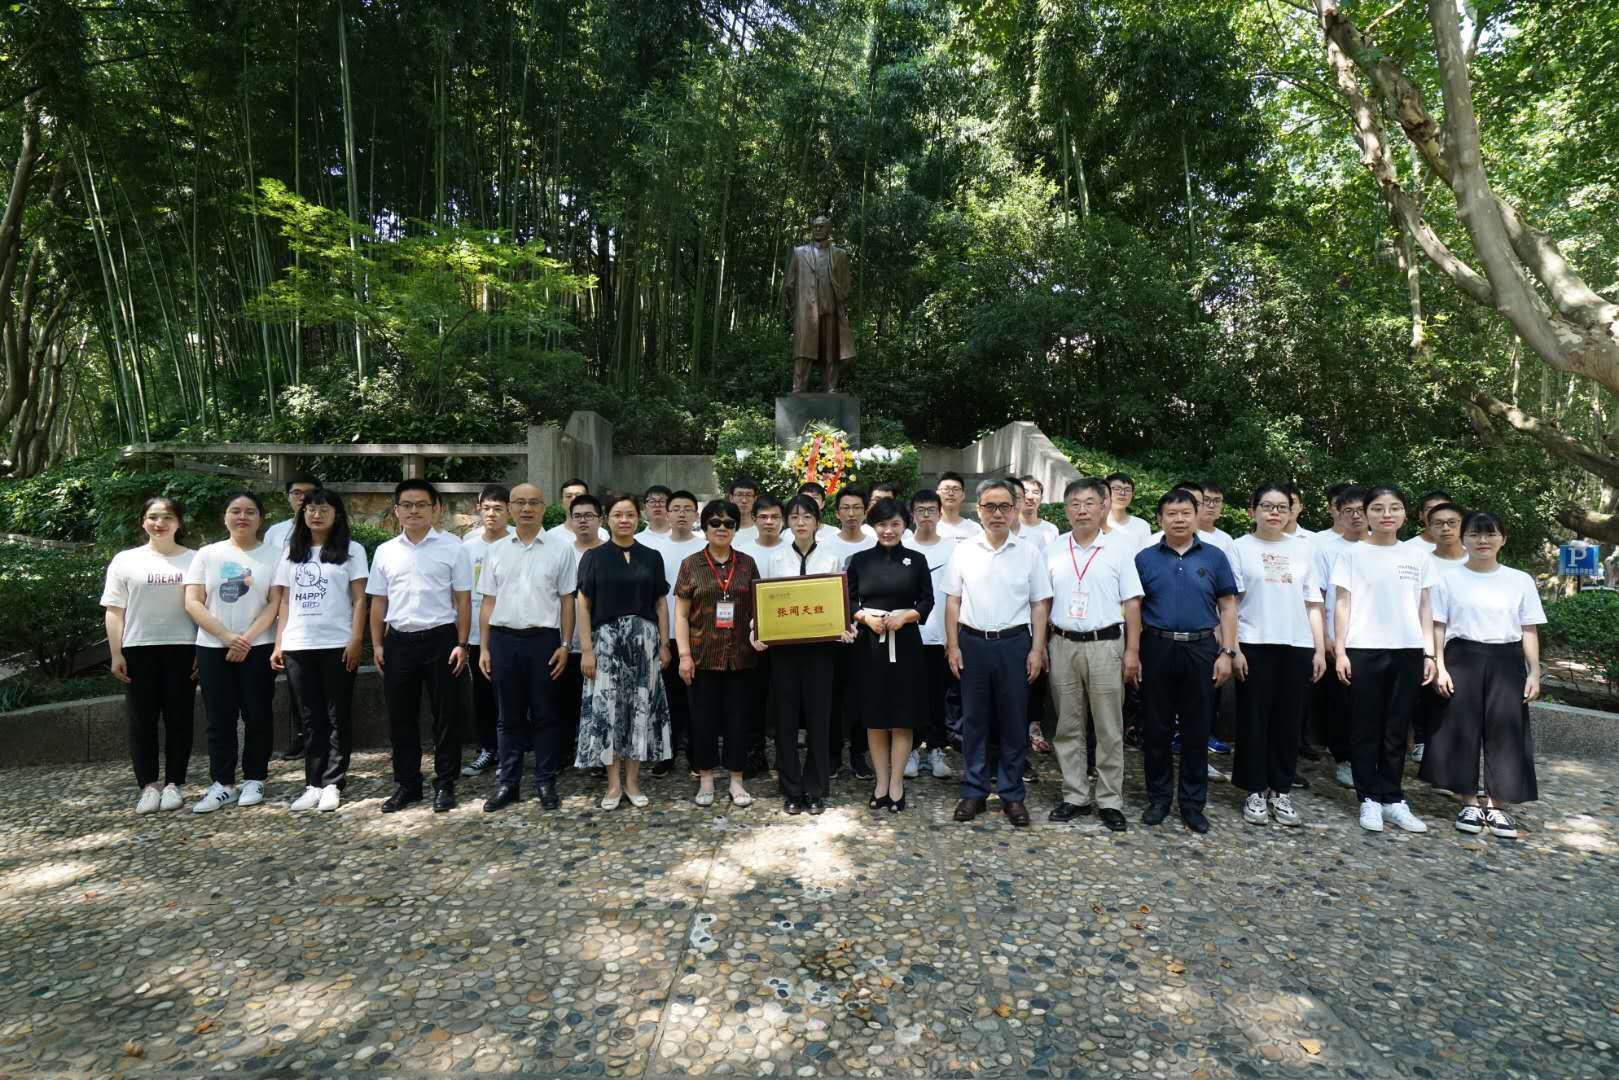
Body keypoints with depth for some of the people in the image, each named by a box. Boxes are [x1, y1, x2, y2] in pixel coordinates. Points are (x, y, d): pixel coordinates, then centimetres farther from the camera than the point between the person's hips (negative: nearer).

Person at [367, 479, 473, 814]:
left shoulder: (453, 548, -1)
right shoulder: (385, 551, 9)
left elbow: (463, 600, -2)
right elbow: (378, 601, 12)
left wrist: (461, 644, -7)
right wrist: (377, 645, 6)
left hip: (440, 638, -3)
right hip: (398, 640, 3)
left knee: (446, 715, 4)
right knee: (400, 717, 10)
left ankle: (445, 785, 16)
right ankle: (406, 784, 24)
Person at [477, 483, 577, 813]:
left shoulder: (561, 549, 2)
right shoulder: (497, 550, 9)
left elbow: (567, 600, 1)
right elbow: (488, 602, 10)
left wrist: (565, 644, -4)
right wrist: (484, 648, 5)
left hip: (543, 638, -2)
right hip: (503, 638, 2)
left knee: (545, 715, 5)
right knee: (510, 716, 11)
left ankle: (546, 783, 16)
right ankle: (507, 783, 21)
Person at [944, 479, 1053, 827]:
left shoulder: (1029, 552, 2)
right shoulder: (963, 551, 3)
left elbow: (1040, 604, 3)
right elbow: (953, 602, 5)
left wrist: (1037, 649, -4)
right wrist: (953, 646, -1)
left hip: (1014, 644, 0)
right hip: (972, 642, 1)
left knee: (1014, 721, 6)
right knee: (974, 720, 8)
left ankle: (1013, 794, 19)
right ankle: (973, 791, 20)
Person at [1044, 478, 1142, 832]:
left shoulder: (1119, 547, 1)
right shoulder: (1053, 550, 7)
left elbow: (1132, 602, 1)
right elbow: (1043, 602, 11)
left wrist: (1132, 651, -4)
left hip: (1105, 646, -2)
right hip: (1063, 645, 3)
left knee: (1109, 729, 3)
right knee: (1068, 727, 9)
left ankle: (1110, 800, 15)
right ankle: (1075, 795, 21)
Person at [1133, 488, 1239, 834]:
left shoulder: (1214, 557, 5)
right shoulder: (1145, 558, 4)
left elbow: (1228, 607, 5)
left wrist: (1227, 652, -3)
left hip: (1201, 649, 0)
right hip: (1156, 649, 0)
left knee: (1196, 729, 7)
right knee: (1156, 727, 7)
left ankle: (1193, 803, 19)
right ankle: (1158, 798, 20)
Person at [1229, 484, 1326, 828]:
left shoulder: (1302, 547, 12)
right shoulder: (1241, 547, 3)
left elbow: (1313, 603, 11)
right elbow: (1230, 603, -2)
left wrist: (1320, 648, 4)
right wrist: (1233, 649, -9)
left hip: (1297, 646, 3)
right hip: (1254, 645, -3)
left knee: (1289, 720, 6)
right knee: (1254, 719, 2)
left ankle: (1281, 791, 18)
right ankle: (1255, 792, 12)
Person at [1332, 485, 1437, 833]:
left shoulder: (1418, 557, 9)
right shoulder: (1353, 554, 0)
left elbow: (1424, 608, 12)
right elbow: (1342, 604, -1)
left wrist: (1429, 652, 6)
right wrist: (1340, 651, -7)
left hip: (1408, 651, 3)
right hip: (1363, 651, -3)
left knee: (1396, 730, 9)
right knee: (1366, 729, 4)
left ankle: (1392, 799, 19)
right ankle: (1369, 799, 13)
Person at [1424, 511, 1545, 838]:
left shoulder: (1521, 581, 7)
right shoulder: (1448, 579, 2)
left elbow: (1529, 630, 7)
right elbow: (1438, 627, 1)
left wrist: (1534, 672, 0)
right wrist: (1440, 667, -7)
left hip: (1506, 662, 2)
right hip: (1463, 660, -1)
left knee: (1505, 733, 2)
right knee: (1462, 731, 1)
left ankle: (1495, 805, 14)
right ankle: (1471, 803, 13)